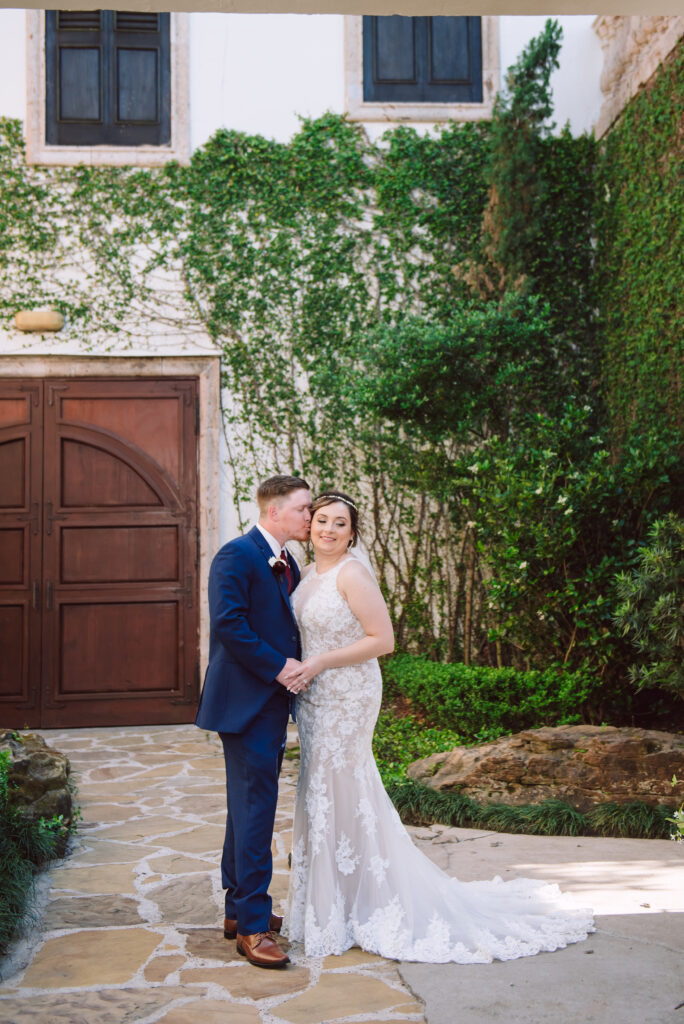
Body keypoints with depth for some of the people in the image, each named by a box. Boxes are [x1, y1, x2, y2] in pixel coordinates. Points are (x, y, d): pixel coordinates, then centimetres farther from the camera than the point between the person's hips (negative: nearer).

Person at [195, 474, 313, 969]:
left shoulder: (287, 563, 16)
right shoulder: (237, 556, -12)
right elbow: (228, 623, -21)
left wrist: (298, 666, 3)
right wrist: (278, 666, -19)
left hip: (272, 700, 10)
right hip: (246, 702, -10)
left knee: (250, 805, 16)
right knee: (256, 806, -7)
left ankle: (239, 908, 27)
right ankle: (252, 925, 0)